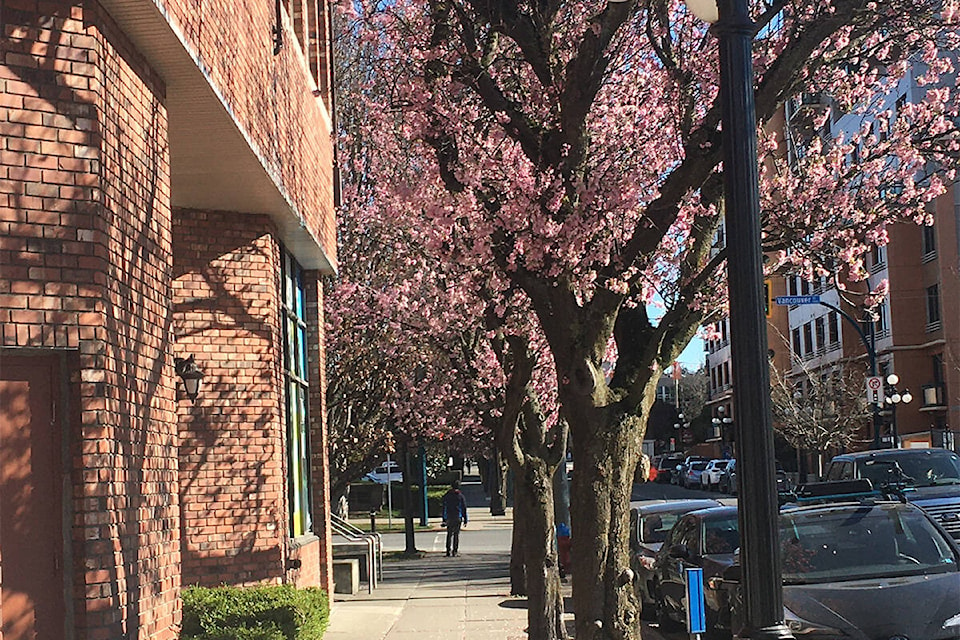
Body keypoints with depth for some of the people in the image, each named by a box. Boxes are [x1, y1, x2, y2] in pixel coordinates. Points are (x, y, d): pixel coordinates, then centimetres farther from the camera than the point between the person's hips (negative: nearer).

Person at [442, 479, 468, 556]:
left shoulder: (446, 496, 5)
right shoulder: (460, 496, -2)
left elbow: (444, 508, 7)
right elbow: (464, 508, -1)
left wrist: (444, 519, 11)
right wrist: (465, 519, 4)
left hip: (449, 518, 2)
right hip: (458, 518, -2)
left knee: (449, 534, 8)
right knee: (456, 534, 3)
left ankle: (449, 551, 1)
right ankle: (455, 551, 0)